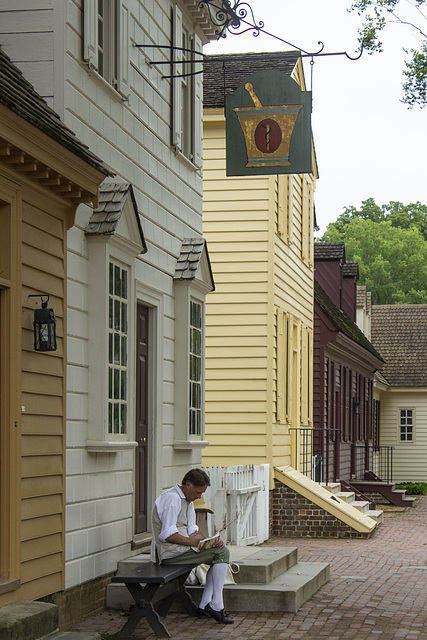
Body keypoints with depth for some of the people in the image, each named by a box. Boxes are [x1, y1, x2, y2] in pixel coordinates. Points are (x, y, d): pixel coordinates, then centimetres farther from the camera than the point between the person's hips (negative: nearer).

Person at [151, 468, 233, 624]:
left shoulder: (187, 500, 18)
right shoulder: (172, 498, -15)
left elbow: (192, 531, 14)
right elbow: (167, 535, -21)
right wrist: (193, 542, -15)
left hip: (181, 547, 10)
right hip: (169, 552, -10)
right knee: (222, 552, -12)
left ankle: (204, 606, 4)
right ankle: (216, 605, -9)